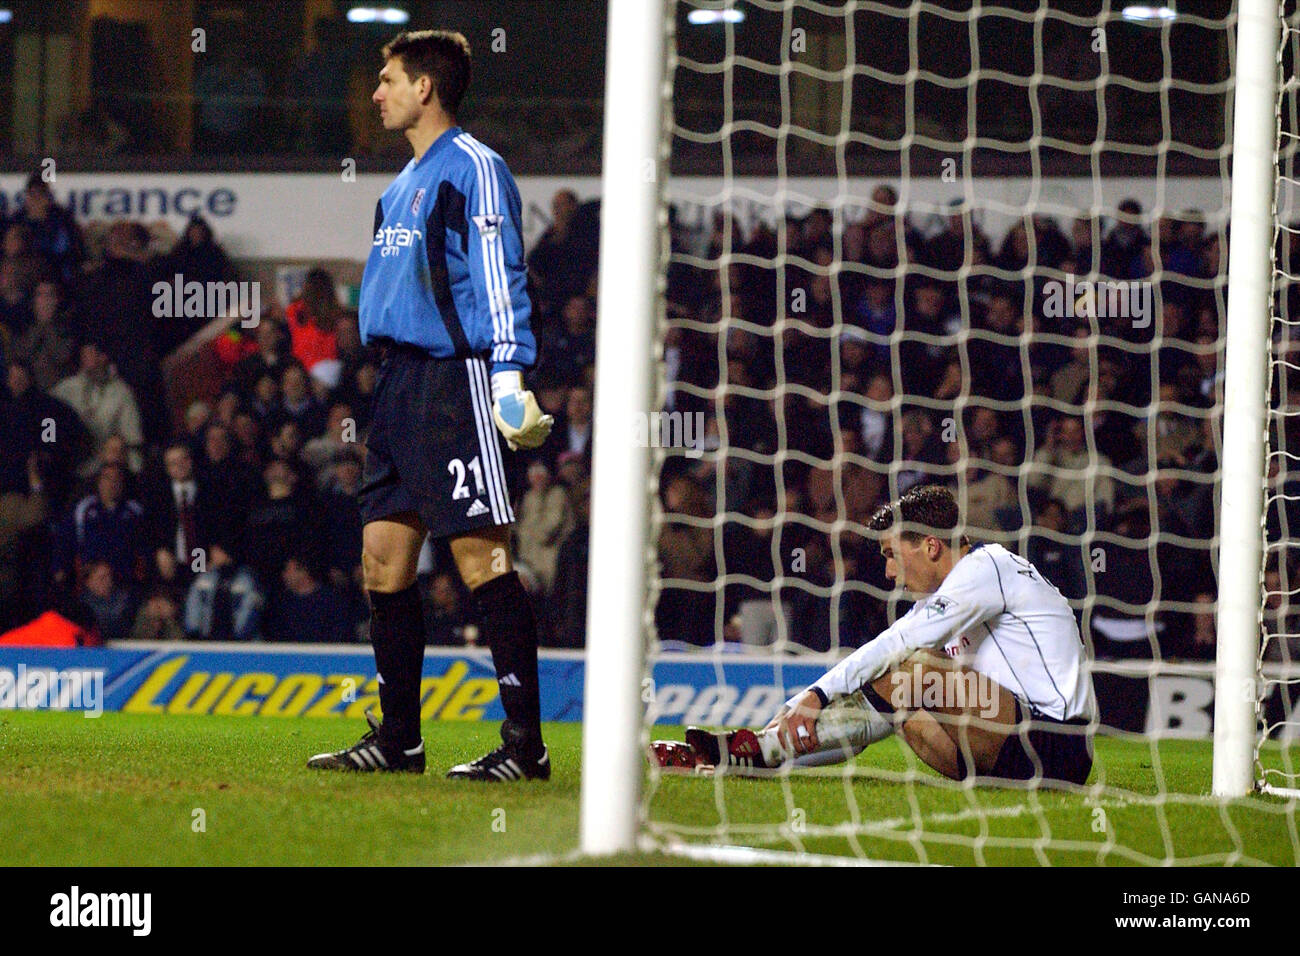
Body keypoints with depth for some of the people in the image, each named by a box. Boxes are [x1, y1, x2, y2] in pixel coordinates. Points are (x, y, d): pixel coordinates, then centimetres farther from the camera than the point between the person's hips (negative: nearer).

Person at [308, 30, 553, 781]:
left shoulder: (473, 169, -7)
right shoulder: (406, 182, 21)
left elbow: (499, 279, -14)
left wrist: (510, 375, -21)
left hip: (457, 376, -10)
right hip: (401, 380, 10)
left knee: (481, 556, -12)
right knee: (384, 555, 8)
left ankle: (526, 743, -13)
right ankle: (398, 740, 14)